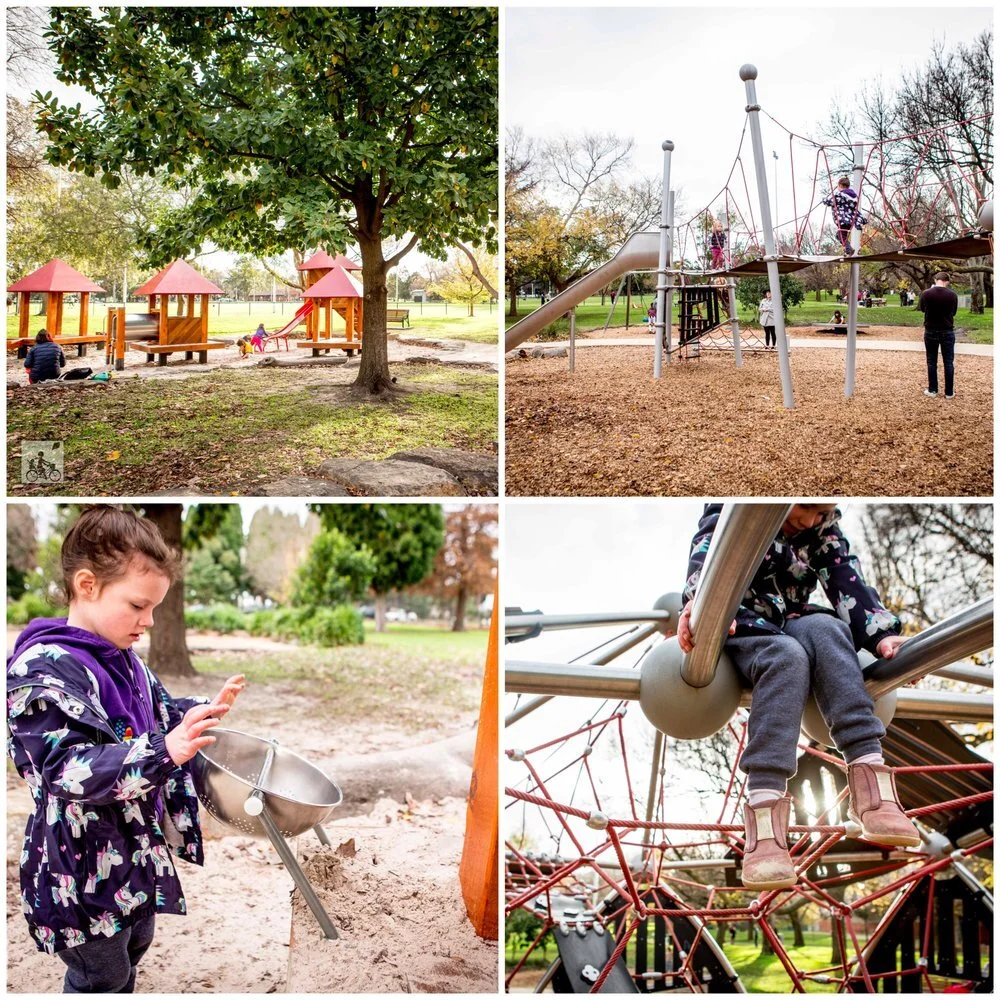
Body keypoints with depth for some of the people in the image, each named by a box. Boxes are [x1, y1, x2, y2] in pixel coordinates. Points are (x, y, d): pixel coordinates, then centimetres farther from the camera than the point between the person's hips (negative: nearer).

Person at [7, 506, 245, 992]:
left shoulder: (122, 658, 5)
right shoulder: (45, 669, -25)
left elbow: (161, 713, 22)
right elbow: (69, 770, -34)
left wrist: (205, 710, 3)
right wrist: (163, 753, -43)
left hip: (136, 848, 9)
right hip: (82, 864, -9)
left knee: (133, 947, 25)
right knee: (100, 977, 7)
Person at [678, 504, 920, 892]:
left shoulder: (824, 531, 9)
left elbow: (849, 584, -4)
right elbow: (709, 548, -23)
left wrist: (883, 634, -24)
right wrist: (699, 599, -46)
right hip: (738, 624, -4)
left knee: (824, 627, -32)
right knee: (786, 656, -37)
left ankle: (871, 780, -46)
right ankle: (764, 823, -54)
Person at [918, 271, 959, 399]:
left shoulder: (926, 293, -11)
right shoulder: (952, 295, -9)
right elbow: (954, 312, 6)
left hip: (931, 331, 0)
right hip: (947, 332, 0)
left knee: (932, 362, 11)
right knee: (948, 362, 6)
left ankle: (932, 390, 13)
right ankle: (949, 392, 9)